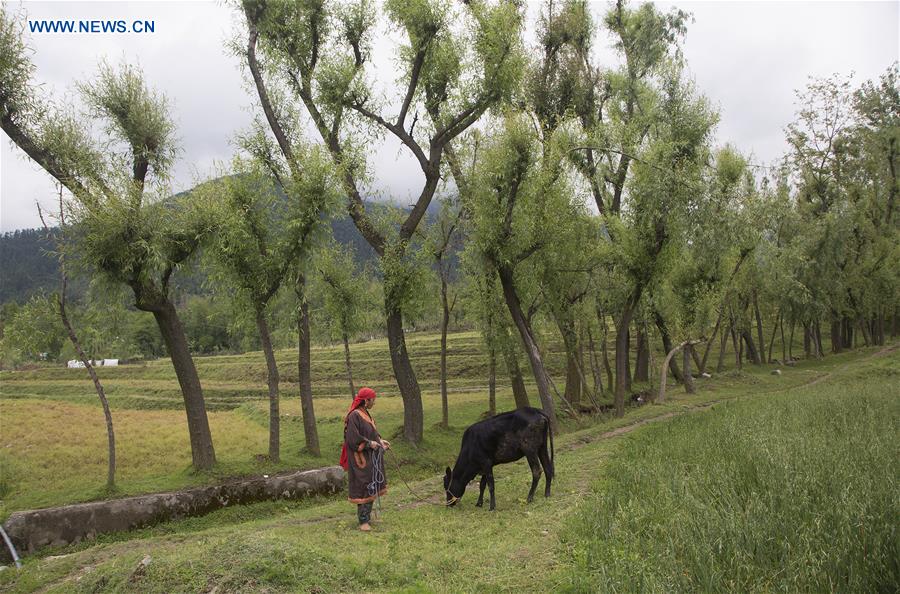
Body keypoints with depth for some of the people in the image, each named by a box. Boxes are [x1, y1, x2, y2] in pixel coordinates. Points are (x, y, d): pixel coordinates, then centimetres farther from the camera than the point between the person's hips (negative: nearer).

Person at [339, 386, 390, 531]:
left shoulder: (365, 414, 10)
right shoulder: (354, 416, -19)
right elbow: (353, 439, -24)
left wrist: (380, 440, 5)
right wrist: (370, 443, -19)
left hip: (370, 457, 10)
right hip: (361, 458, -10)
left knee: (371, 486, 16)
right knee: (364, 487, -5)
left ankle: (367, 514, 27)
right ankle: (363, 521, 2)